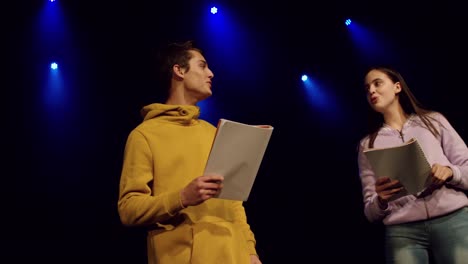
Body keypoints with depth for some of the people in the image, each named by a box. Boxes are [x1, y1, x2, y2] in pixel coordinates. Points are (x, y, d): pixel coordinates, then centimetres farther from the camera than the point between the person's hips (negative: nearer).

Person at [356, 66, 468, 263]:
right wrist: (381, 200, -10)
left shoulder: (433, 120, 17)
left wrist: (450, 172, -12)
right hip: (402, 232, 1)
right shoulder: (367, 144, 18)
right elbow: (371, 213, 12)